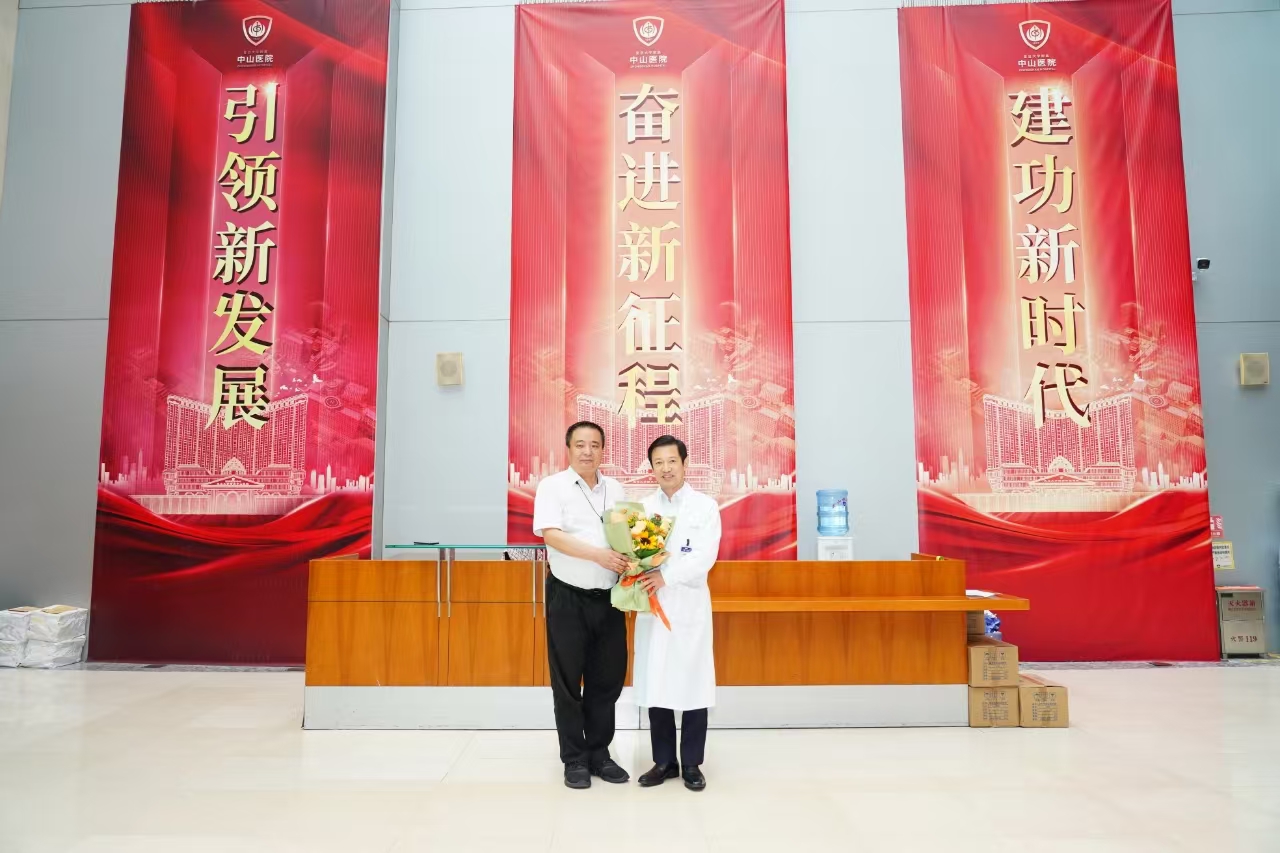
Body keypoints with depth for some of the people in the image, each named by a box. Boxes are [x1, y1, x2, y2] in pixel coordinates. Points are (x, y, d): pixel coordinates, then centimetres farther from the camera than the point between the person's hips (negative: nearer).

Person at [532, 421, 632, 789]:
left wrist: (632, 560, -7)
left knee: (608, 677, 10)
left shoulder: (615, 489, 11)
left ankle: (599, 753, 25)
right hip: (568, 597, -4)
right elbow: (551, 535, -16)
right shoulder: (553, 486, -5)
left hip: (609, 597, 5)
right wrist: (599, 555, -25)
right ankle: (575, 759, 18)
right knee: (568, 680, 5)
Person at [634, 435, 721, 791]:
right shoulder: (643, 507, 10)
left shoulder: (706, 506, 1)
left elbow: (705, 556, -10)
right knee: (654, 685, 6)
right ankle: (664, 761, 19)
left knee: (692, 684, 2)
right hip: (651, 607, 2)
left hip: (689, 606, -2)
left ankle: (692, 763, 16)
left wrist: (665, 576, -21)